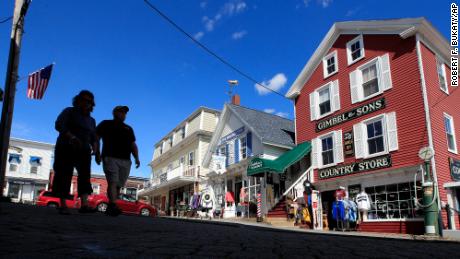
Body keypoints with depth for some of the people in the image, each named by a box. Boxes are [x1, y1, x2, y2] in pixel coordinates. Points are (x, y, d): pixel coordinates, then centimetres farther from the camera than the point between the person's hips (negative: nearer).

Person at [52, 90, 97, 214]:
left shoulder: (91, 120, 19)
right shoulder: (69, 112, 4)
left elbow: (93, 137, 17)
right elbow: (59, 125, -12)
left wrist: (94, 148, -5)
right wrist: (72, 137, -27)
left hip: (83, 151, 4)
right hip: (66, 148, -3)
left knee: (85, 175, -13)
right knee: (64, 176, -4)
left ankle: (84, 204, -23)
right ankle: (63, 205, 1)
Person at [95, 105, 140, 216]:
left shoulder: (128, 129, 26)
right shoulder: (106, 124, 14)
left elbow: (133, 145, 21)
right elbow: (96, 138, 5)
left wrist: (136, 158, 6)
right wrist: (97, 153, -8)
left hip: (125, 161, 5)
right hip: (110, 157, -4)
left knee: (119, 185, 0)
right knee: (112, 182, -19)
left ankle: (110, 207, 6)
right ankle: (113, 206, -29)